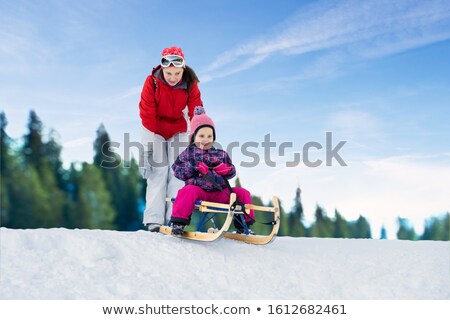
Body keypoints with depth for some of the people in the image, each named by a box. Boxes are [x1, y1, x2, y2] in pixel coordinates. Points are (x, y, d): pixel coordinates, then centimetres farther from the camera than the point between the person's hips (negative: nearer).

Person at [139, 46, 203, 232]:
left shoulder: (190, 84, -17)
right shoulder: (152, 82, -23)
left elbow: (196, 112, -15)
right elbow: (147, 115, -22)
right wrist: (148, 147, -24)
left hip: (178, 129, 2)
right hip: (154, 128, -2)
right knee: (158, 171, -9)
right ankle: (154, 220, -8)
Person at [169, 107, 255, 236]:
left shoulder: (221, 154, 17)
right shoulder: (189, 153, 8)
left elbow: (232, 172, 21)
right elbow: (177, 170, 1)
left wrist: (227, 170, -4)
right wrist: (194, 168, -14)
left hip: (219, 193, 4)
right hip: (198, 190, -4)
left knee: (243, 193, -6)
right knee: (189, 190, -36)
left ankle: (242, 226, 7)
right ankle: (179, 223, -28)